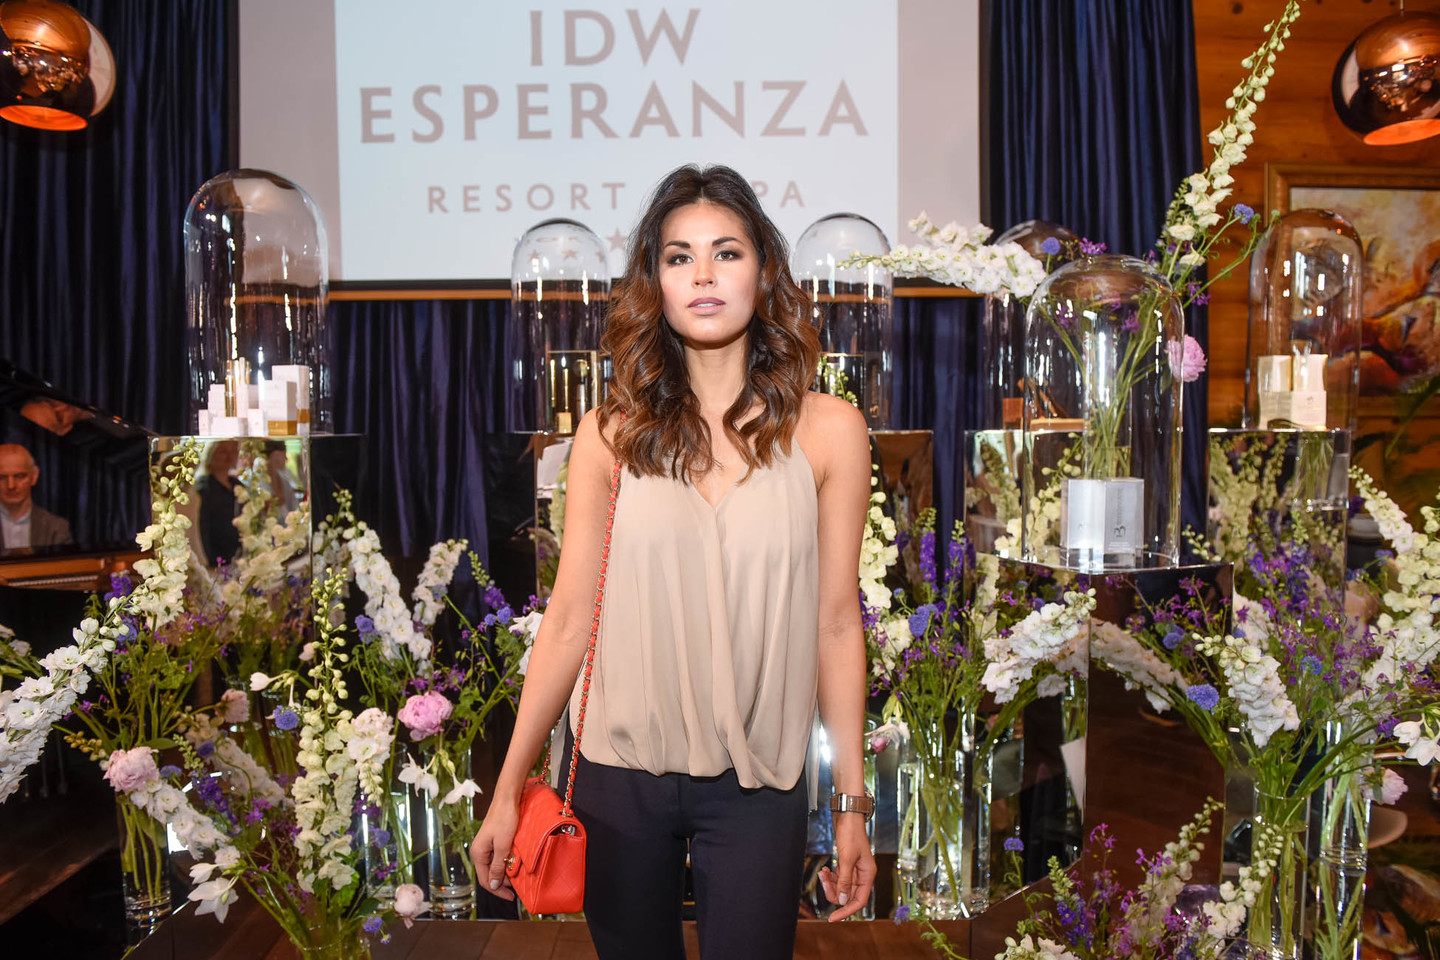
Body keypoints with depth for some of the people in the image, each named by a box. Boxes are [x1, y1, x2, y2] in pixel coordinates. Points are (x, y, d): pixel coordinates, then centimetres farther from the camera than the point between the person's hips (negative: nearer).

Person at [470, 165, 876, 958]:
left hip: (757, 782, -1)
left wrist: (853, 803, 3)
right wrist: (507, 791, 2)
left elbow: (835, 625, 0)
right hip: (618, 773, 1)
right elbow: (569, 619, 1)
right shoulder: (612, 434, -1)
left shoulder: (827, 430, -3)